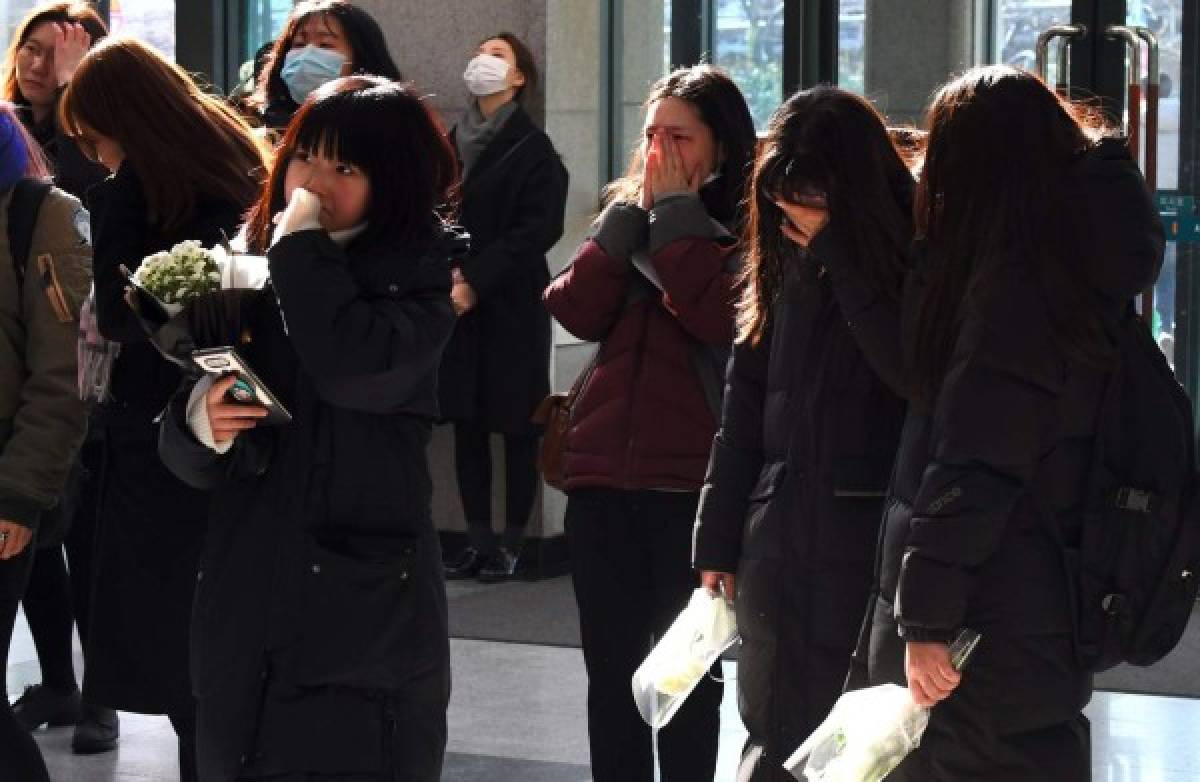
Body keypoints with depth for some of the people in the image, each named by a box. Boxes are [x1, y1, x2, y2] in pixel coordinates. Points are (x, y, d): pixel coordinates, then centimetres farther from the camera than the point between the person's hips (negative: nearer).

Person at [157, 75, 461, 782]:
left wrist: (304, 247, -9)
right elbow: (192, 459, 11)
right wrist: (201, 424, -12)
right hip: (244, 614, 4)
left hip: (364, 611, -4)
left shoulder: (419, 276, 0)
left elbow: (356, 371, -22)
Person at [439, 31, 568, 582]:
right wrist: (443, 272, -7)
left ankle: (512, 543, 4)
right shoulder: (450, 144, 12)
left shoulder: (531, 148, -4)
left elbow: (537, 229, -12)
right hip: (459, 307, 5)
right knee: (466, 424, 5)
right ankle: (478, 540, 11)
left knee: (515, 425, 0)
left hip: (512, 308, -5)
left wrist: (475, 281, -16)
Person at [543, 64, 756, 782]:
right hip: (603, 476, 5)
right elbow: (579, 312, 1)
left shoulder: (747, 229, -2)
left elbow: (717, 314, -20)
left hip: (693, 481, -5)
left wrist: (675, 212, -11)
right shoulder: (628, 217, 14)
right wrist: (634, 212, -4)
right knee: (611, 671, 9)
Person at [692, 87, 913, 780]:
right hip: (778, 554, 5)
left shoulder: (910, 263, -7)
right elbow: (745, 413, 14)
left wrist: (842, 253, -20)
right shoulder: (789, 269, 10)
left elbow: (916, 376, -24)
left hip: (869, 559, -5)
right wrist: (719, 542, 12)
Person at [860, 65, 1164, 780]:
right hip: (1045, 609, 9)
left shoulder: (1010, 285, -18)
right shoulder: (1080, 271, 9)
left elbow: (973, 467, -21)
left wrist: (927, 618, -19)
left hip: (989, 632, -9)